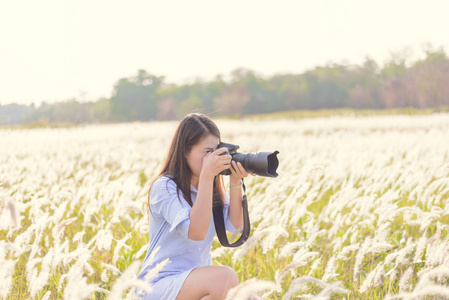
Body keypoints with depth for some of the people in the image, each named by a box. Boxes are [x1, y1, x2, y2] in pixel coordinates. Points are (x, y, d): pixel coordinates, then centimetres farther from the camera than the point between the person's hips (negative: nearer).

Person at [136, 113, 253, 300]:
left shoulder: (211, 186, 10)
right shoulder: (164, 187, -13)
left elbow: (234, 225, 2)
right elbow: (196, 232, -25)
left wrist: (235, 183, -11)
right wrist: (206, 175, -27)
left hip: (199, 281, 6)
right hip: (159, 284, -6)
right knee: (225, 278, -33)